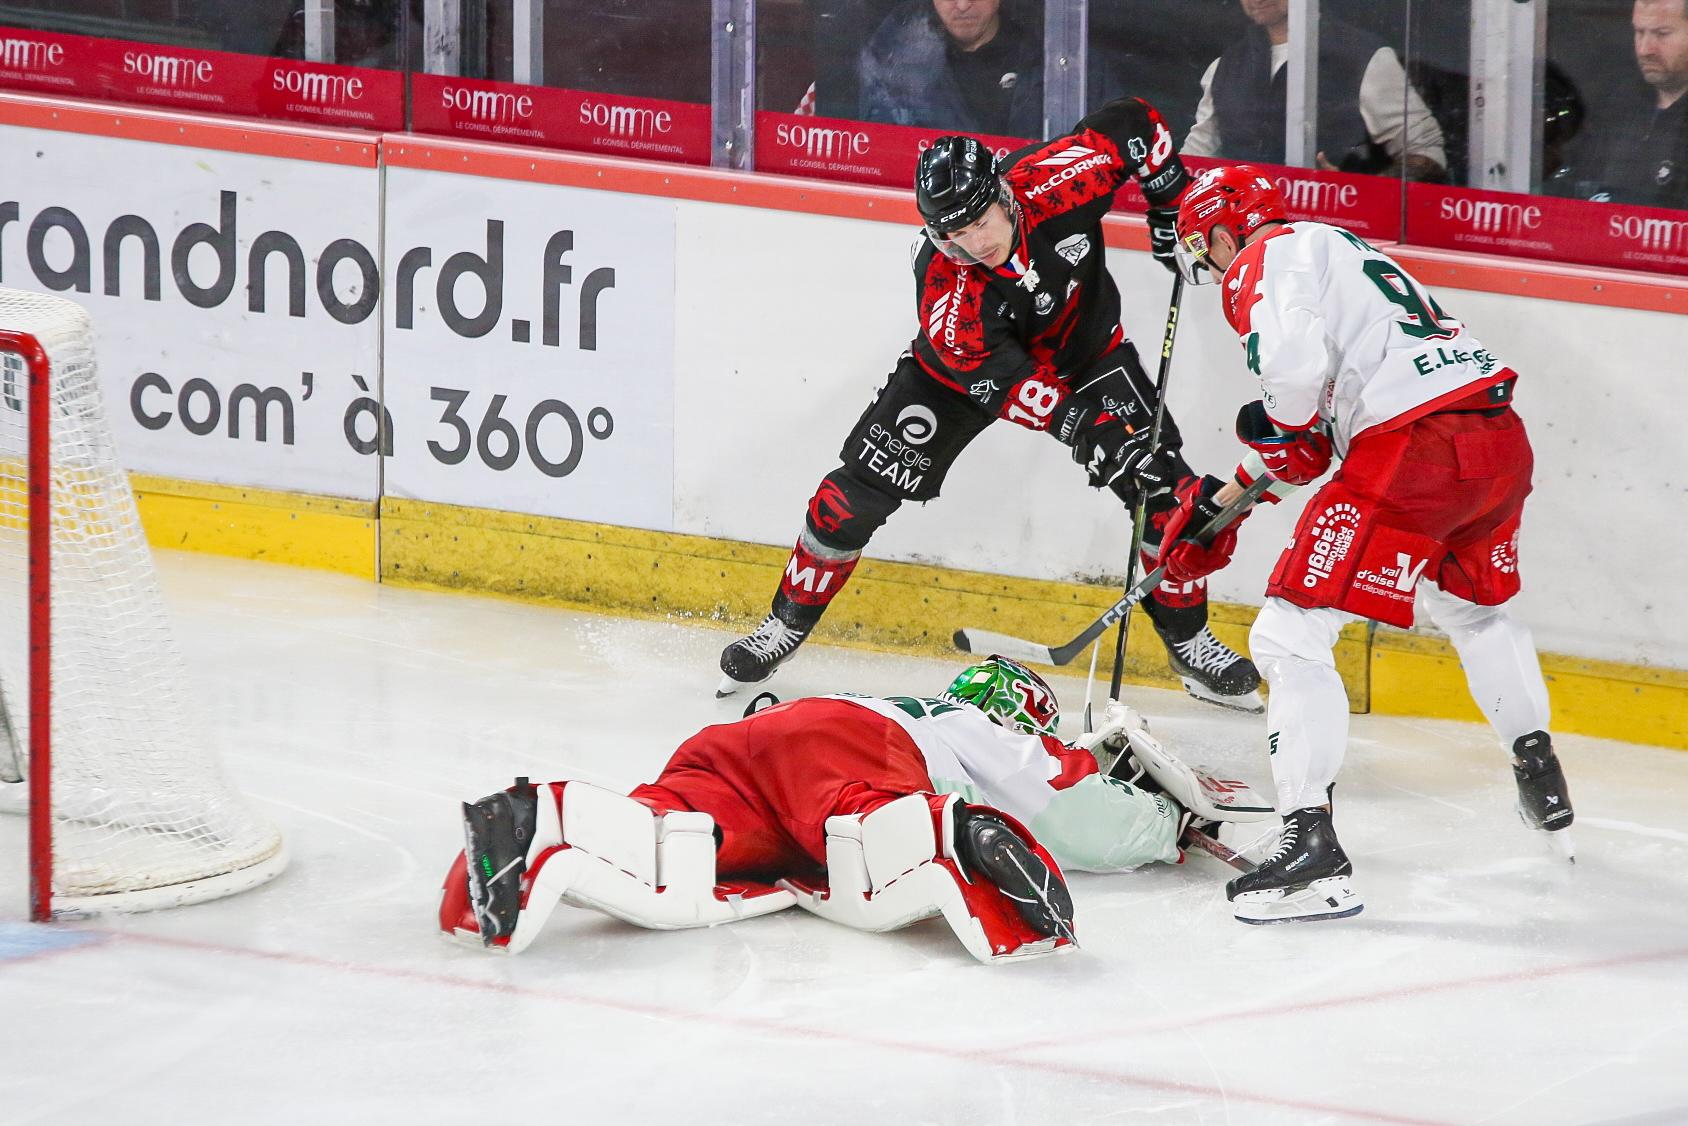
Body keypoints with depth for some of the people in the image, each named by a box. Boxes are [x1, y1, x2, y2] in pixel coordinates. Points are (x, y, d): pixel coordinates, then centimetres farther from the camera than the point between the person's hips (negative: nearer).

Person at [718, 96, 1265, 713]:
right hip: (966, 368, -2)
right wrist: (1084, 428, -49)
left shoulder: (1052, 180, -32)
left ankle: (1189, 640, 11)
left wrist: (1170, 204, -14)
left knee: (1164, 488, -9)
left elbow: (1131, 123, -15)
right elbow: (1006, 384, -39)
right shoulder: (944, 288, -36)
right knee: (862, 488, -8)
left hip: (1085, 351, 2)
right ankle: (790, 621, 14)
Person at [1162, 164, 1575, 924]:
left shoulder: (1267, 258, 2)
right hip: (1502, 438, 9)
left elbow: (1293, 360, -19)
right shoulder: (1338, 249, 30)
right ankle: (1543, 785, 47)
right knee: (1472, 605, 36)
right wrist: (1216, 502, 30)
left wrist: (1286, 431, 1)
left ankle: (1310, 843, -15)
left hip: (1412, 451, -9)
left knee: (1291, 632, -6)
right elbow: (1306, 435, 33)